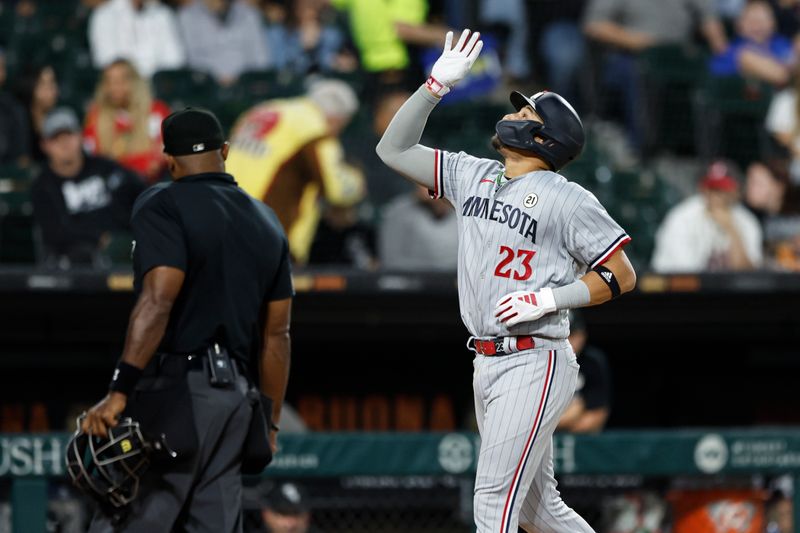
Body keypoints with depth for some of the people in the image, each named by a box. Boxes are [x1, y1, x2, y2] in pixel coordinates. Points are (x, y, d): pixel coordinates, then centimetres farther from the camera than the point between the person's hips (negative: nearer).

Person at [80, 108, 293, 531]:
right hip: (238, 393, 7)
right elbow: (276, 334, 17)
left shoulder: (164, 205, -5)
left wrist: (119, 392, -25)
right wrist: (269, 421, 23)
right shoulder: (267, 222, 17)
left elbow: (159, 299, -19)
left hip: (177, 387, -7)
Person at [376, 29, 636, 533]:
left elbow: (623, 275, -6)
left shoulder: (567, 198, -7)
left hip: (535, 363, -8)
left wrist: (550, 298, -16)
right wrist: (436, 84, 4)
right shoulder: (472, 176, 12)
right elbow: (395, 150, 13)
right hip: (487, 363, 8)